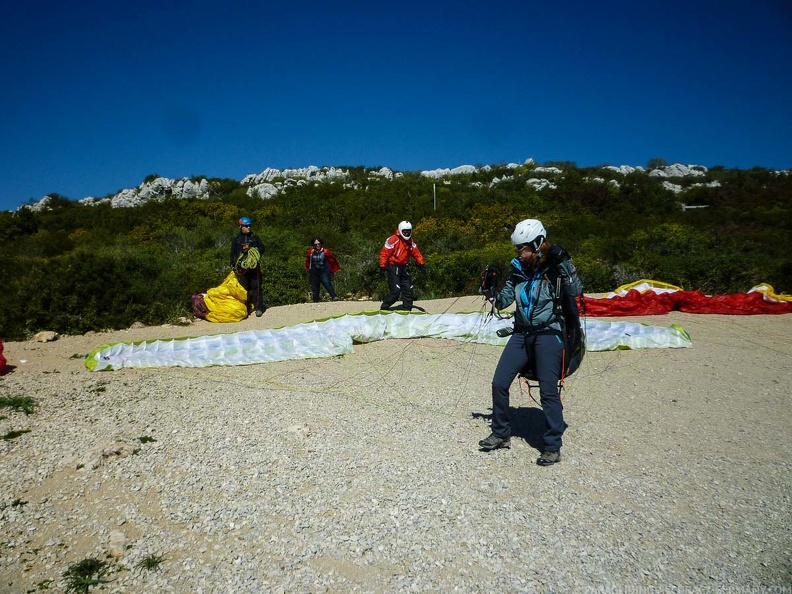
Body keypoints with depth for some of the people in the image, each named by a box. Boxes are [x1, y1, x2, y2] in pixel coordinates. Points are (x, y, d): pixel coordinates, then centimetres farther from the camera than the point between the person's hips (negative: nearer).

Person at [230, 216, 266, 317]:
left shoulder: (255, 238, 15)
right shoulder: (236, 239, 14)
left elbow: (262, 248, 13)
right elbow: (233, 253, 14)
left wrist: (255, 249, -7)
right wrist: (233, 265, 4)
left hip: (254, 266, 0)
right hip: (241, 267, 1)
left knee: (256, 287, -5)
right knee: (244, 288, 1)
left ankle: (259, 308, -4)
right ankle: (246, 308, 8)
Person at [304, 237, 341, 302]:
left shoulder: (326, 252, -4)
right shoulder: (311, 252, 4)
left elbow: (332, 261, 6)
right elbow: (307, 262, 21)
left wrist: (332, 270, 8)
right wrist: (308, 269, 18)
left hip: (324, 271, -3)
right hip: (314, 272, 3)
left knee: (327, 283, -23)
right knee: (315, 287, 4)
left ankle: (334, 297, -33)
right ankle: (316, 301, 12)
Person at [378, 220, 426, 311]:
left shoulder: (410, 242, 11)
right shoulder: (393, 240, -13)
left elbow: (416, 253, 18)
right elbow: (384, 253, -14)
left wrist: (421, 263, 7)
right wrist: (382, 267, -17)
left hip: (403, 268, 8)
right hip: (394, 268, -7)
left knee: (408, 290, 7)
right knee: (395, 291, -13)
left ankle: (407, 309, 16)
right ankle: (384, 308, 0)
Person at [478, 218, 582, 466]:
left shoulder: (555, 268, -6)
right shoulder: (518, 270, 9)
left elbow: (575, 291, -16)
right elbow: (503, 301, 8)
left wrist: (564, 264, -22)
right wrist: (490, 290, -7)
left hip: (548, 335, -6)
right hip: (522, 334, 6)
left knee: (548, 391, -5)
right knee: (499, 383, 3)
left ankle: (552, 447, 9)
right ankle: (501, 434, 21)